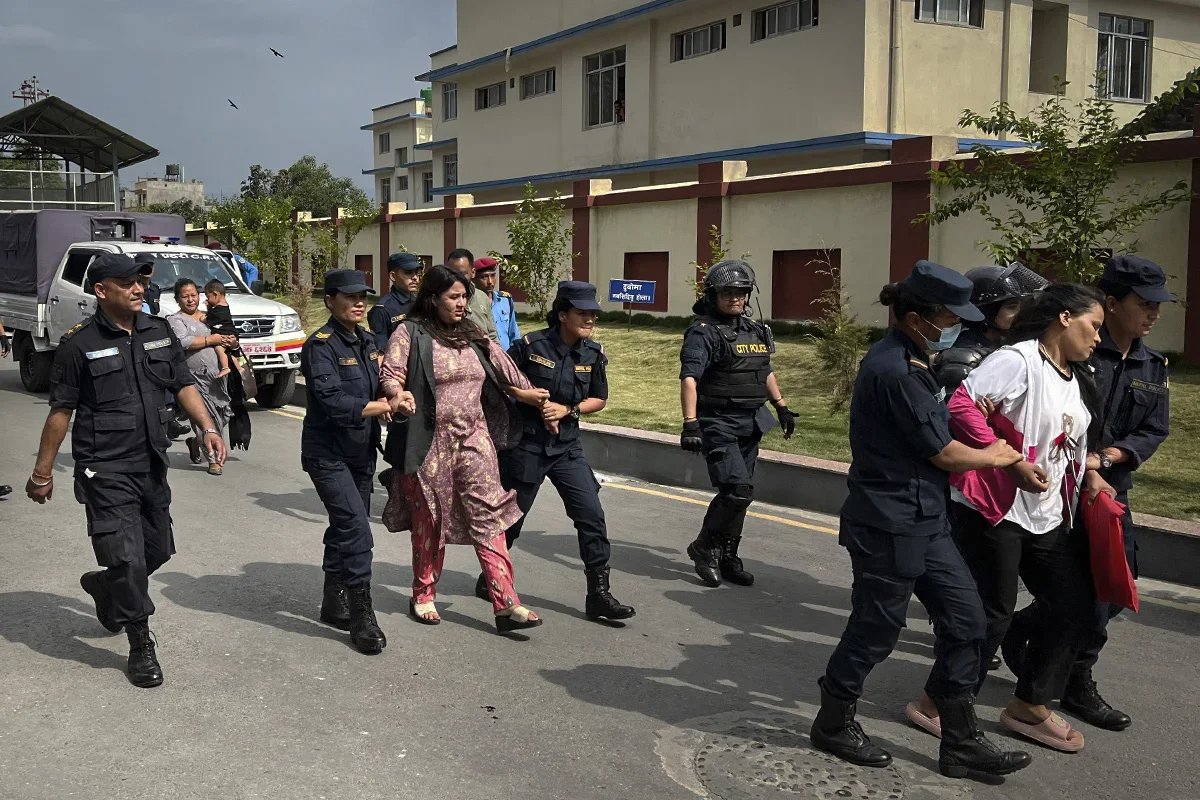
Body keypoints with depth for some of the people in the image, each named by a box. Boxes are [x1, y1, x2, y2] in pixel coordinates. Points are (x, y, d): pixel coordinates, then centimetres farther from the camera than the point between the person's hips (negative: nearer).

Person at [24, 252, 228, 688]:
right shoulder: (79, 344, -10)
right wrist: (42, 473, -1)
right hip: (106, 470, -6)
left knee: (158, 549, 17)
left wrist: (207, 427, -7)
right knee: (127, 558, -8)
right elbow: (61, 411, -6)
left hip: (151, 464, 6)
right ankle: (141, 648, 8)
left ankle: (104, 587, 46)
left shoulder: (159, 332, 5)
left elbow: (183, 384, 10)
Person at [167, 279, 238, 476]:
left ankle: (194, 442, 32)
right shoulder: (175, 320, 0)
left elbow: (223, 339, 29)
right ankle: (213, 459, 4)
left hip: (217, 375, 6)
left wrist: (231, 342, 4)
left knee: (220, 417, 7)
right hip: (195, 377, -6)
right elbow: (183, 342, -18)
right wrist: (211, 339, -12)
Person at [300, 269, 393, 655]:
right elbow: (333, 402, -24)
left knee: (345, 529, 15)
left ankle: (334, 604, 29)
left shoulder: (366, 341, 10)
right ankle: (362, 616, -6)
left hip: (360, 452, 8)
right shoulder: (321, 345, -15)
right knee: (356, 528, -14)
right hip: (328, 454, -8)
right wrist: (384, 406, -17)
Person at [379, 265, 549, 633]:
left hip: (474, 439, 4)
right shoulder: (411, 333, -5)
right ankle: (423, 595, 28)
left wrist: (526, 392, 17)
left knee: (489, 516, -4)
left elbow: (500, 368, 19)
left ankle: (506, 603, -6)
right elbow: (390, 374, -11)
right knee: (430, 519, 8)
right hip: (431, 441, -4)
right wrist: (399, 395, -31)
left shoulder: (472, 335, 12)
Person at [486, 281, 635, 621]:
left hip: (567, 446, 4)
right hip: (526, 444, -3)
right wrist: (535, 402, -12)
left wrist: (567, 409, -9)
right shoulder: (531, 346, -13)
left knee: (591, 515, -6)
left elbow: (599, 399, 8)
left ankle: (599, 594, 2)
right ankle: (489, 578, 33)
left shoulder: (593, 353, -1)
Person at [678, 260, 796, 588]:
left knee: (739, 493, 11)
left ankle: (726, 557, 23)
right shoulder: (703, 332, -11)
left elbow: (766, 372, 27)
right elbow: (689, 378, -20)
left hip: (750, 424, 8)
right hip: (718, 425, -8)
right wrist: (690, 423, -30)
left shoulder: (756, 330, 13)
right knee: (737, 490, -15)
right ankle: (704, 547, 5)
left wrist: (782, 407, 23)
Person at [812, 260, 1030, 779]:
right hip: (890, 526, -10)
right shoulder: (895, 371, -22)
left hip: (922, 521, 10)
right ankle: (833, 725, 27)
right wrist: (993, 457, 2)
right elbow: (941, 451, -16)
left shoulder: (905, 361, 10)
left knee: (964, 616, 10)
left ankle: (961, 742, 20)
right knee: (875, 629, 5)